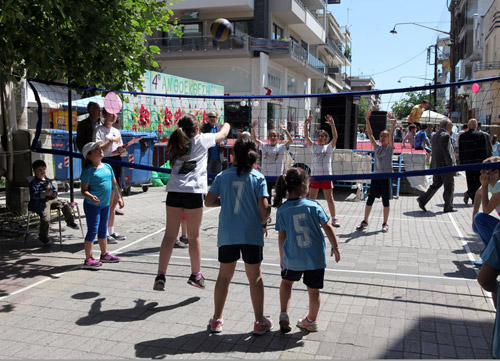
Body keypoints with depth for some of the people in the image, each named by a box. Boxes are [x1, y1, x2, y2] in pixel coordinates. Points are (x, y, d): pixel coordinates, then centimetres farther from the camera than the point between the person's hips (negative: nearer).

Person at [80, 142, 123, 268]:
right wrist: (91, 197, -33)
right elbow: (84, 190, -16)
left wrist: (119, 198, 16)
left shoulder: (107, 167, 8)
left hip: (105, 204, 7)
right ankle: (88, 259, 0)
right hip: (92, 205, -7)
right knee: (92, 230, -6)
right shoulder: (88, 171, -13)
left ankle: (105, 254, 32)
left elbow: (114, 184, 17)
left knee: (103, 229, 18)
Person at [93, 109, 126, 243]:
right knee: (108, 201, -8)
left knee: (114, 202, 11)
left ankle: (111, 231, 20)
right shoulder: (99, 130, -5)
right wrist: (111, 141, -17)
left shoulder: (116, 131, 18)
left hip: (117, 164, 8)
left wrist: (121, 149, 2)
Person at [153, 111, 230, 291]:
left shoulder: (177, 139, 14)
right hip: (194, 191, -4)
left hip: (174, 190, 4)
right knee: (194, 236, 7)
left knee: (169, 234, 6)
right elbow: (222, 134, 23)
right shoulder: (201, 140, 6)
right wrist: (226, 125, 45)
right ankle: (196, 275, 19)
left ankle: (160, 275, 0)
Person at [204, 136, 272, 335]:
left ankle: (216, 319, 22)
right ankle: (260, 322, 18)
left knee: (224, 276, 14)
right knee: (255, 277, 10)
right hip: (251, 233, -1)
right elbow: (263, 206, -12)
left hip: (227, 234, 2)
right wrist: (264, 223, 4)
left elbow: (209, 201, -3)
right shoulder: (258, 177, -5)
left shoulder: (223, 176, 0)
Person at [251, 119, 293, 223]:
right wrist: (253, 128, -15)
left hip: (278, 176, -2)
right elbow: (254, 139, -2)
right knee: (267, 197, 8)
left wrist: (284, 130, -24)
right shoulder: (264, 146, 4)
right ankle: (268, 216, 20)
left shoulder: (281, 147, -1)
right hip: (266, 176, 2)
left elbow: (290, 141, -15)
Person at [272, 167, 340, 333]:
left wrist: (282, 257, 10)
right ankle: (312, 321, 29)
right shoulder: (313, 206, -10)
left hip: (292, 258, 1)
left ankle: (284, 315, 21)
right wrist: (335, 247, 8)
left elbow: (281, 237, -3)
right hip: (316, 257, -1)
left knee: (286, 281, 26)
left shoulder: (282, 210, -8)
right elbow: (328, 227, -6)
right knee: (313, 289, 14)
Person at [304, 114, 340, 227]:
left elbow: (335, 136, -10)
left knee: (330, 199, 4)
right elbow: (306, 136, -3)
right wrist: (306, 124, -15)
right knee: (311, 199, 5)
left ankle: (334, 219, 15)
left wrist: (332, 123, -20)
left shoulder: (329, 147, 4)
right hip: (314, 175, 1)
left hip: (326, 175, -1)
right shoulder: (313, 146, 7)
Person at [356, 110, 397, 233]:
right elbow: (370, 134, 1)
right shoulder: (376, 147, 8)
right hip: (376, 175, 3)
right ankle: (365, 221, 12)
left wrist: (393, 124, -31)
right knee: (370, 199, 4)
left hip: (386, 176, -3)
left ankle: (385, 224, 13)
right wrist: (367, 121, -7)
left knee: (385, 201, 3)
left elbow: (391, 135, -16)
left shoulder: (390, 148, -1)